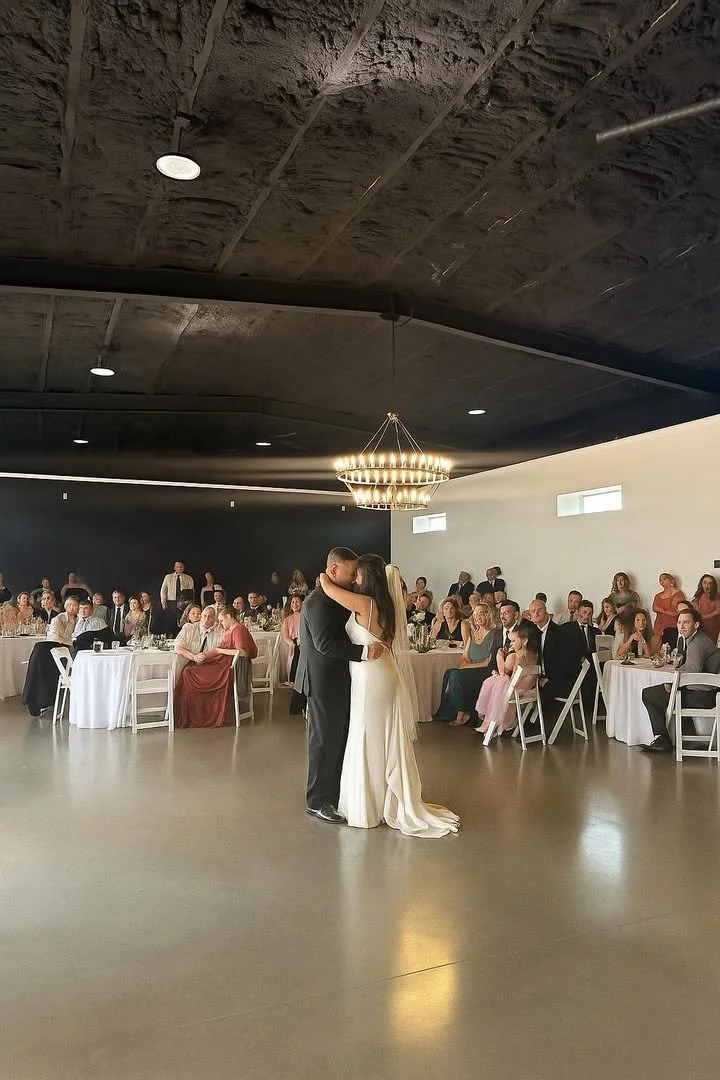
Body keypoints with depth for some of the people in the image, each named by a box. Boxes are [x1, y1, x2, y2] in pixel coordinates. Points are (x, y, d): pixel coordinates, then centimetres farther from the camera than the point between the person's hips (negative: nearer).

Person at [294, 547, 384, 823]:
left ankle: (336, 793, 32)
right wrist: (364, 651, -31)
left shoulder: (335, 598, 11)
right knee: (325, 741, 3)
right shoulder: (318, 601, -21)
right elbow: (325, 644, -28)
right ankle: (317, 801, 17)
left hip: (338, 680, 10)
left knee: (340, 739, 18)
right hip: (324, 683, -10)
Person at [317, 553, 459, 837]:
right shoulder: (384, 603, 6)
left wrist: (324, 576, 4)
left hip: (371, 680, -8)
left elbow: (327, 587, -16)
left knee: (367, 743, 3)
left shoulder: (364, 603, -19)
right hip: (384, 677, 8)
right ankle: (394, 802, 28)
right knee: (387, 742, 16)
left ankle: (367, 808, 15)